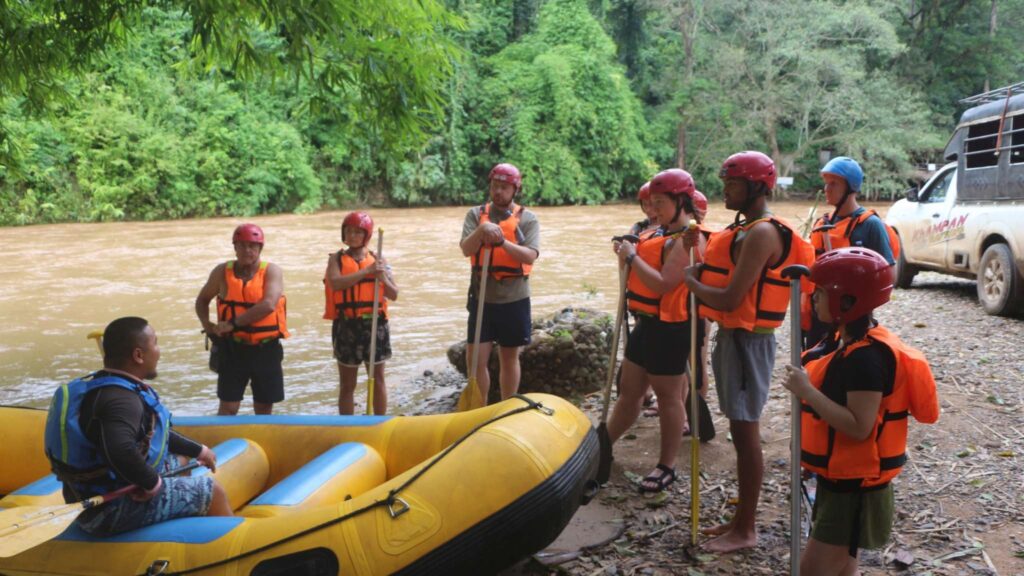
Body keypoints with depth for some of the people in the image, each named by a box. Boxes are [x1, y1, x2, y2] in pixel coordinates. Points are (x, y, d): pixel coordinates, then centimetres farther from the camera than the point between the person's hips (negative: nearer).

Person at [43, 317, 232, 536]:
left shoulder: (101, 387, 10)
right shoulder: (120, 399, -25)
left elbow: (153, 433, 21)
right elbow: (120, 450, -44)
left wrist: (197, 450, 25)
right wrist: (152, 483, -28)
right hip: (111, 511, -11)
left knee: (179, 459, 27)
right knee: (212, 491, -5)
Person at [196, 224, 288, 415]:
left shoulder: (272, 271, -5)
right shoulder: (222, 272, 3)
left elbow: (268, 305, -21)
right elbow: (202, 300, 18)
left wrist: (233, 324, -20)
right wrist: (206, 323, -1)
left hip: (266, 348, -1)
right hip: (233, 347, 1)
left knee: (264, 408, 12)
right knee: (228, 406, -1)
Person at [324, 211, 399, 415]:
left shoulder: (378, 260, 6)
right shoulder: (337, 258, 2)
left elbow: (393, 295, 4)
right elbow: (335, 283, -19)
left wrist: (382, 277, -14)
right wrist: (367, 271, -21)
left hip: (375, 324, 1)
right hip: (346, 325, -1)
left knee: (378, 380, 9)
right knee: (347, 384, 8)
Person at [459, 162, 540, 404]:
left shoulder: (527, 218, 0)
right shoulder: (476, 214, 5)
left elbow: (530, 256, -12)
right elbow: (466, 250, -9)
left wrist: (502, 242, -25)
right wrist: (481, 230, -26)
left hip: (514, 299, -1)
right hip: (482, 299, 1)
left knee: (510, 358, 11)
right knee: (476, 359, -1)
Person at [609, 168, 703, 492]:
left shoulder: (687, 239, -17)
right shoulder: (665, 234, 13)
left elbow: (662, 284, -26)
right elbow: (646, 272, 14)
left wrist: (632, 257, -18)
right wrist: (627, 256, -2)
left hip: (669, 328, -9)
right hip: (647, 321, 9)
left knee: (668, 396, 3)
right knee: (629, 390, 16)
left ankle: (667, 467, 15)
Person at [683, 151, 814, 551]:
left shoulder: (761, 234, -19)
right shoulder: (746, 228, 13)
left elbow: (730, 299, -24)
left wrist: (690, 280, -10)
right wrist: (702, 271, 0)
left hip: (748, 340, -10)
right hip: (732, 335, 10)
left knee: (745, 432, -2)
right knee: (740, 430, 15)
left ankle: (747, 530, 9)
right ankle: (741, 518, 27)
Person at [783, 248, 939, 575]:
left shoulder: (865, 357, -24)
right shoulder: (851, 343, 7)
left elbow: (859, 427, -28)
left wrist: (806, 391, -27)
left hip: (856, 488, -10)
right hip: (841, 480, 10)